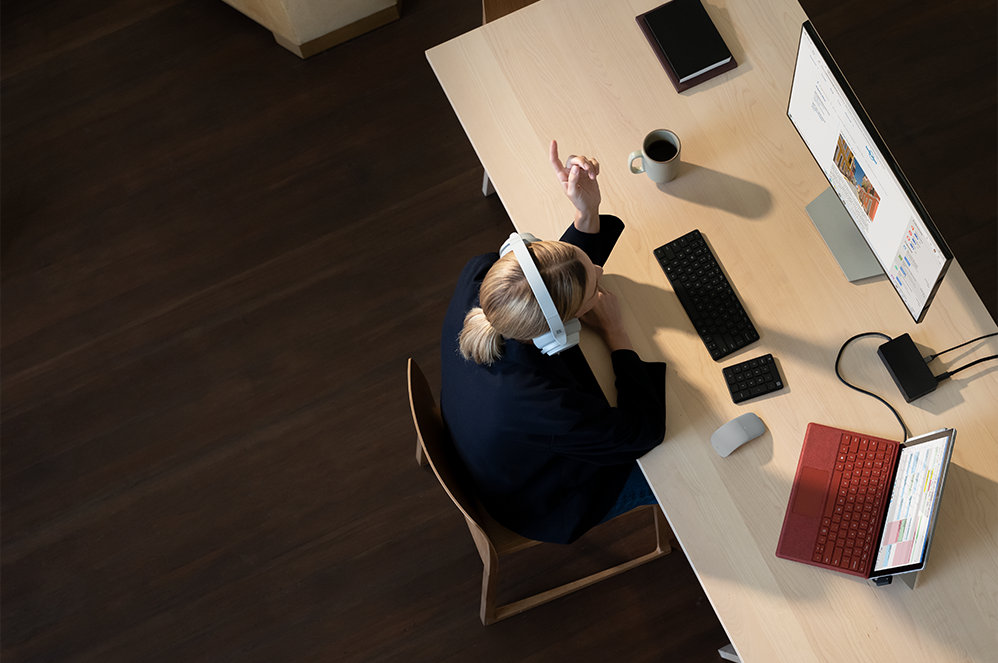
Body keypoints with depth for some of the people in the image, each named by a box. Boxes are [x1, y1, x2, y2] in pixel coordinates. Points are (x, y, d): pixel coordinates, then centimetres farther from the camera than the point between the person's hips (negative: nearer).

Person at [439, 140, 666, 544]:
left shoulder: (479, 277, -31)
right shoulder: (542, 407, -48)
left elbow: (566, 277, -9)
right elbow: (645, 431, -29)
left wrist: (587, 212, -28)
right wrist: (615, 333, -22)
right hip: (540, 503, -6)